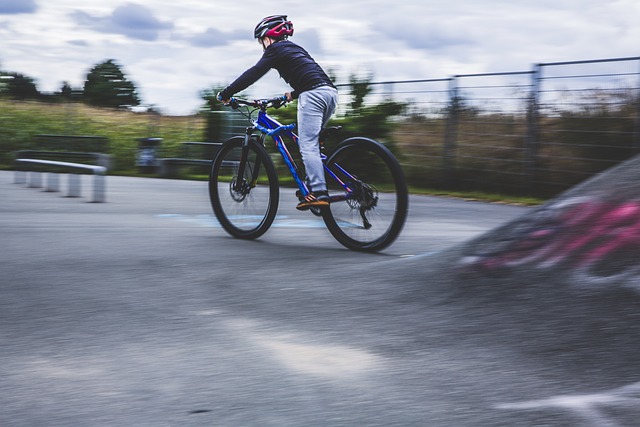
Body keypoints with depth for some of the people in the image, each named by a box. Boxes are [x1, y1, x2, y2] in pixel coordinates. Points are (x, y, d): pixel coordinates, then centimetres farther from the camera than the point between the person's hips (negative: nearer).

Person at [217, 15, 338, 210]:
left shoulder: (275, 49, 7)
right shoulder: (295, 48, 32)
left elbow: (253, 74, -1)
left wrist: (226, 93, 2)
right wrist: (293, 94, 52)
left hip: (312, 95, -9)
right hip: (331, 92, 9)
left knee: (307, 146, -11)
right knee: (311, 143, 16)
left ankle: (319, 193, -21)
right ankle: (313, 185, 9)